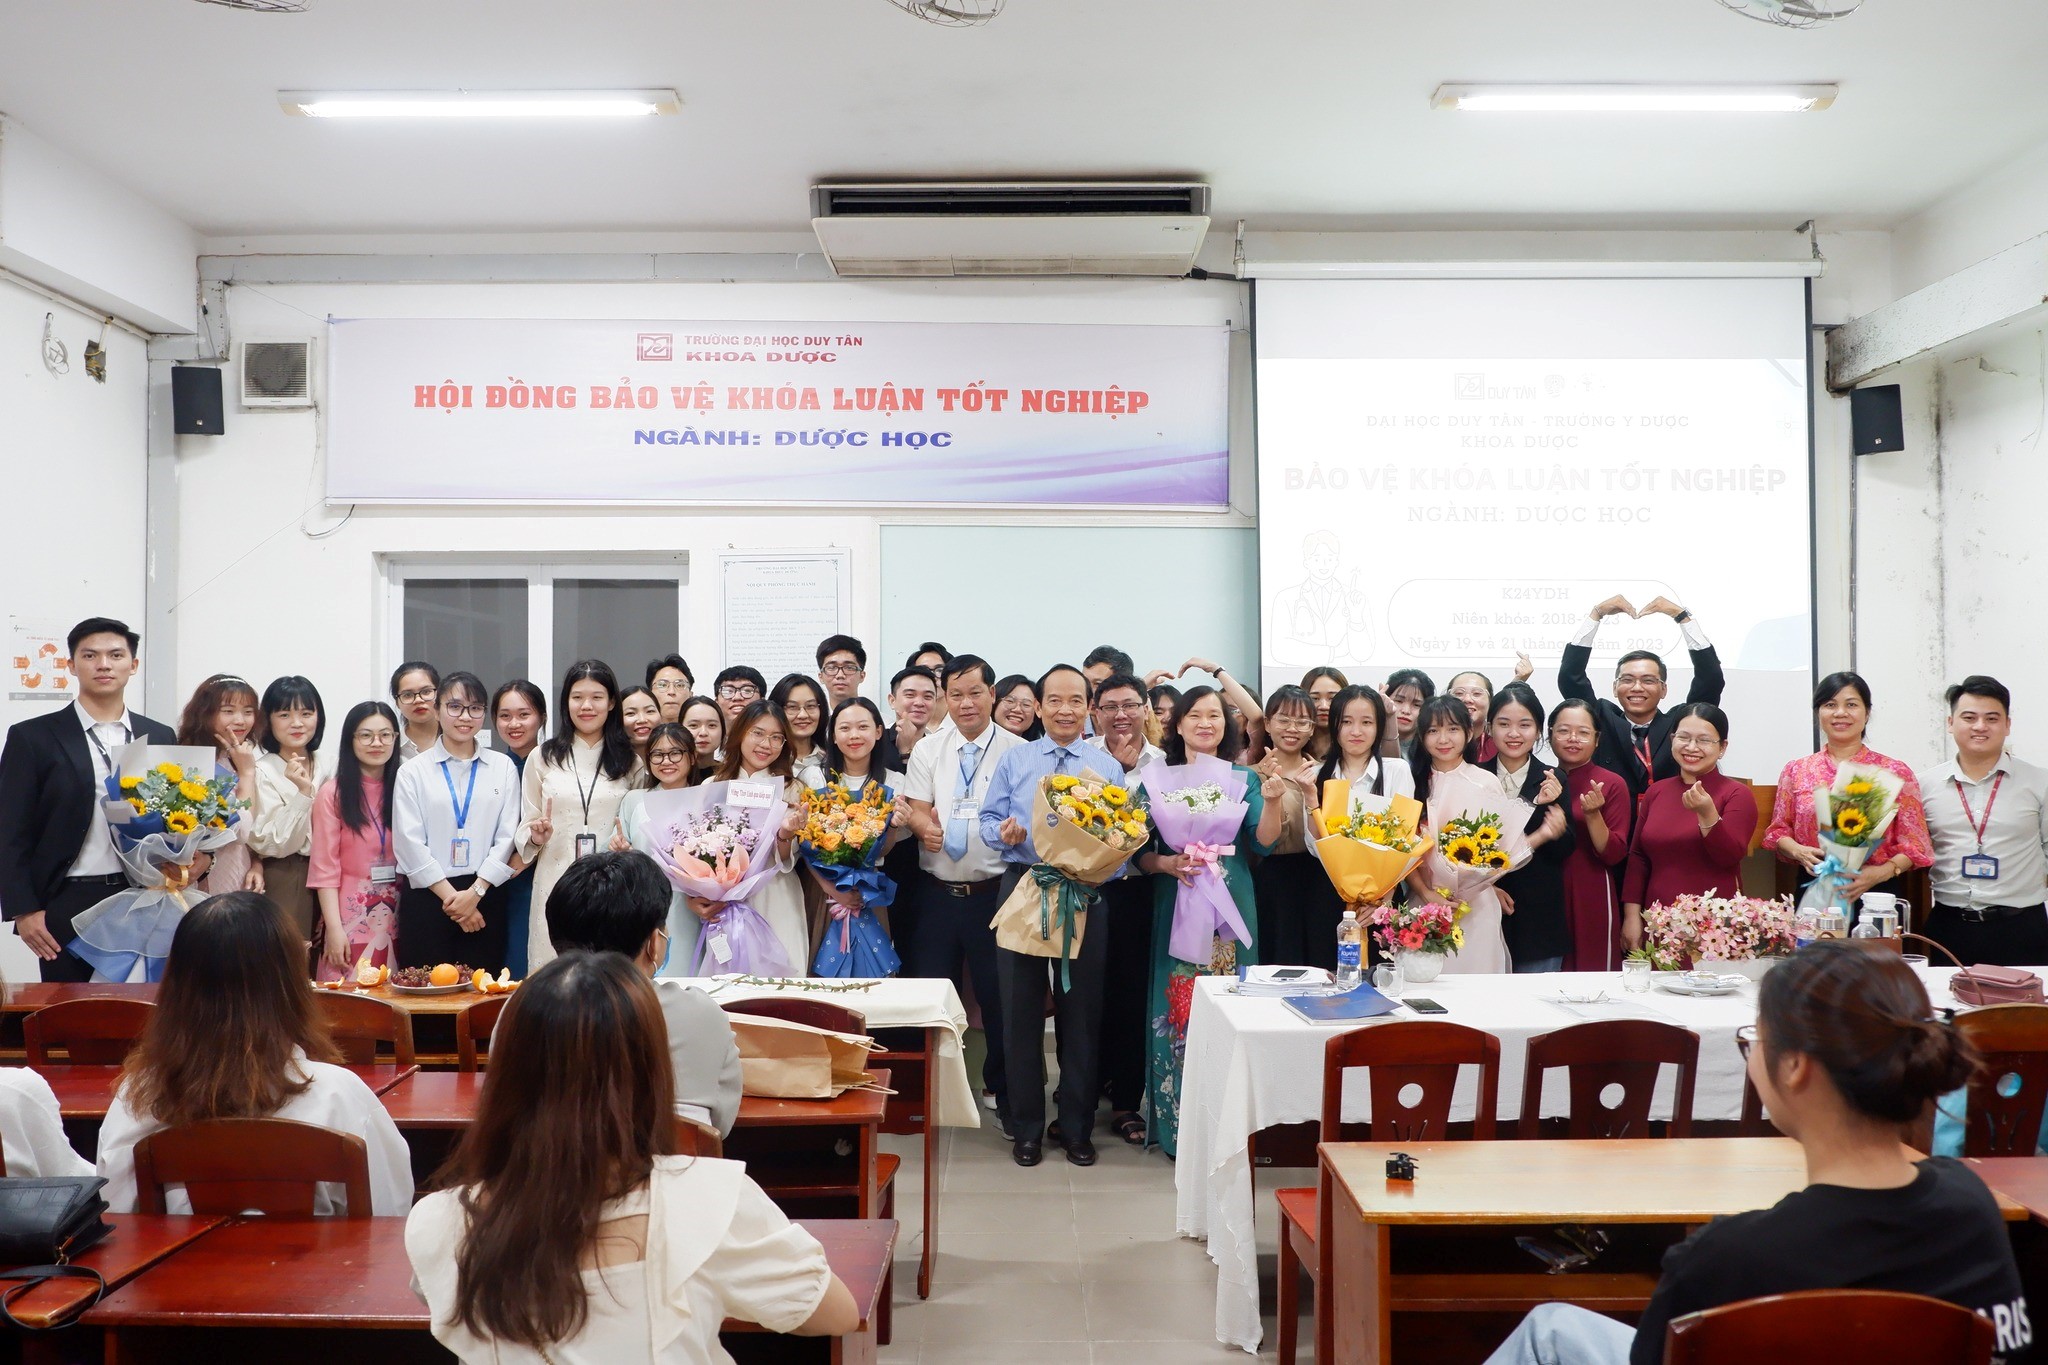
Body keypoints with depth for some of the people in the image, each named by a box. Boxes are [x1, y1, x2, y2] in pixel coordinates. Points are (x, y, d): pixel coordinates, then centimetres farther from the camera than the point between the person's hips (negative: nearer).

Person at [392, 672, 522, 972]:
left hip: (485, 898, 1)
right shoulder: (412, 772, 5)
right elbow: (409, 843, -2)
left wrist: (474, 893, -7)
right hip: (426, 897, -1)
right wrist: (449, 896, -8)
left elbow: (506, 837, 2)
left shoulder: (503, 767, 8)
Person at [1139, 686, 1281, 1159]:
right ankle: (1177, 1126, 11)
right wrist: (1167, 864, -15)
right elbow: (1140, 853, 4)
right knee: (1176, 1010, 0)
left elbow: (1264, 844, -4)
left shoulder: (1245, 778, 7)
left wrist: (1272, 800, -19)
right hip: (1175, 909, 0)